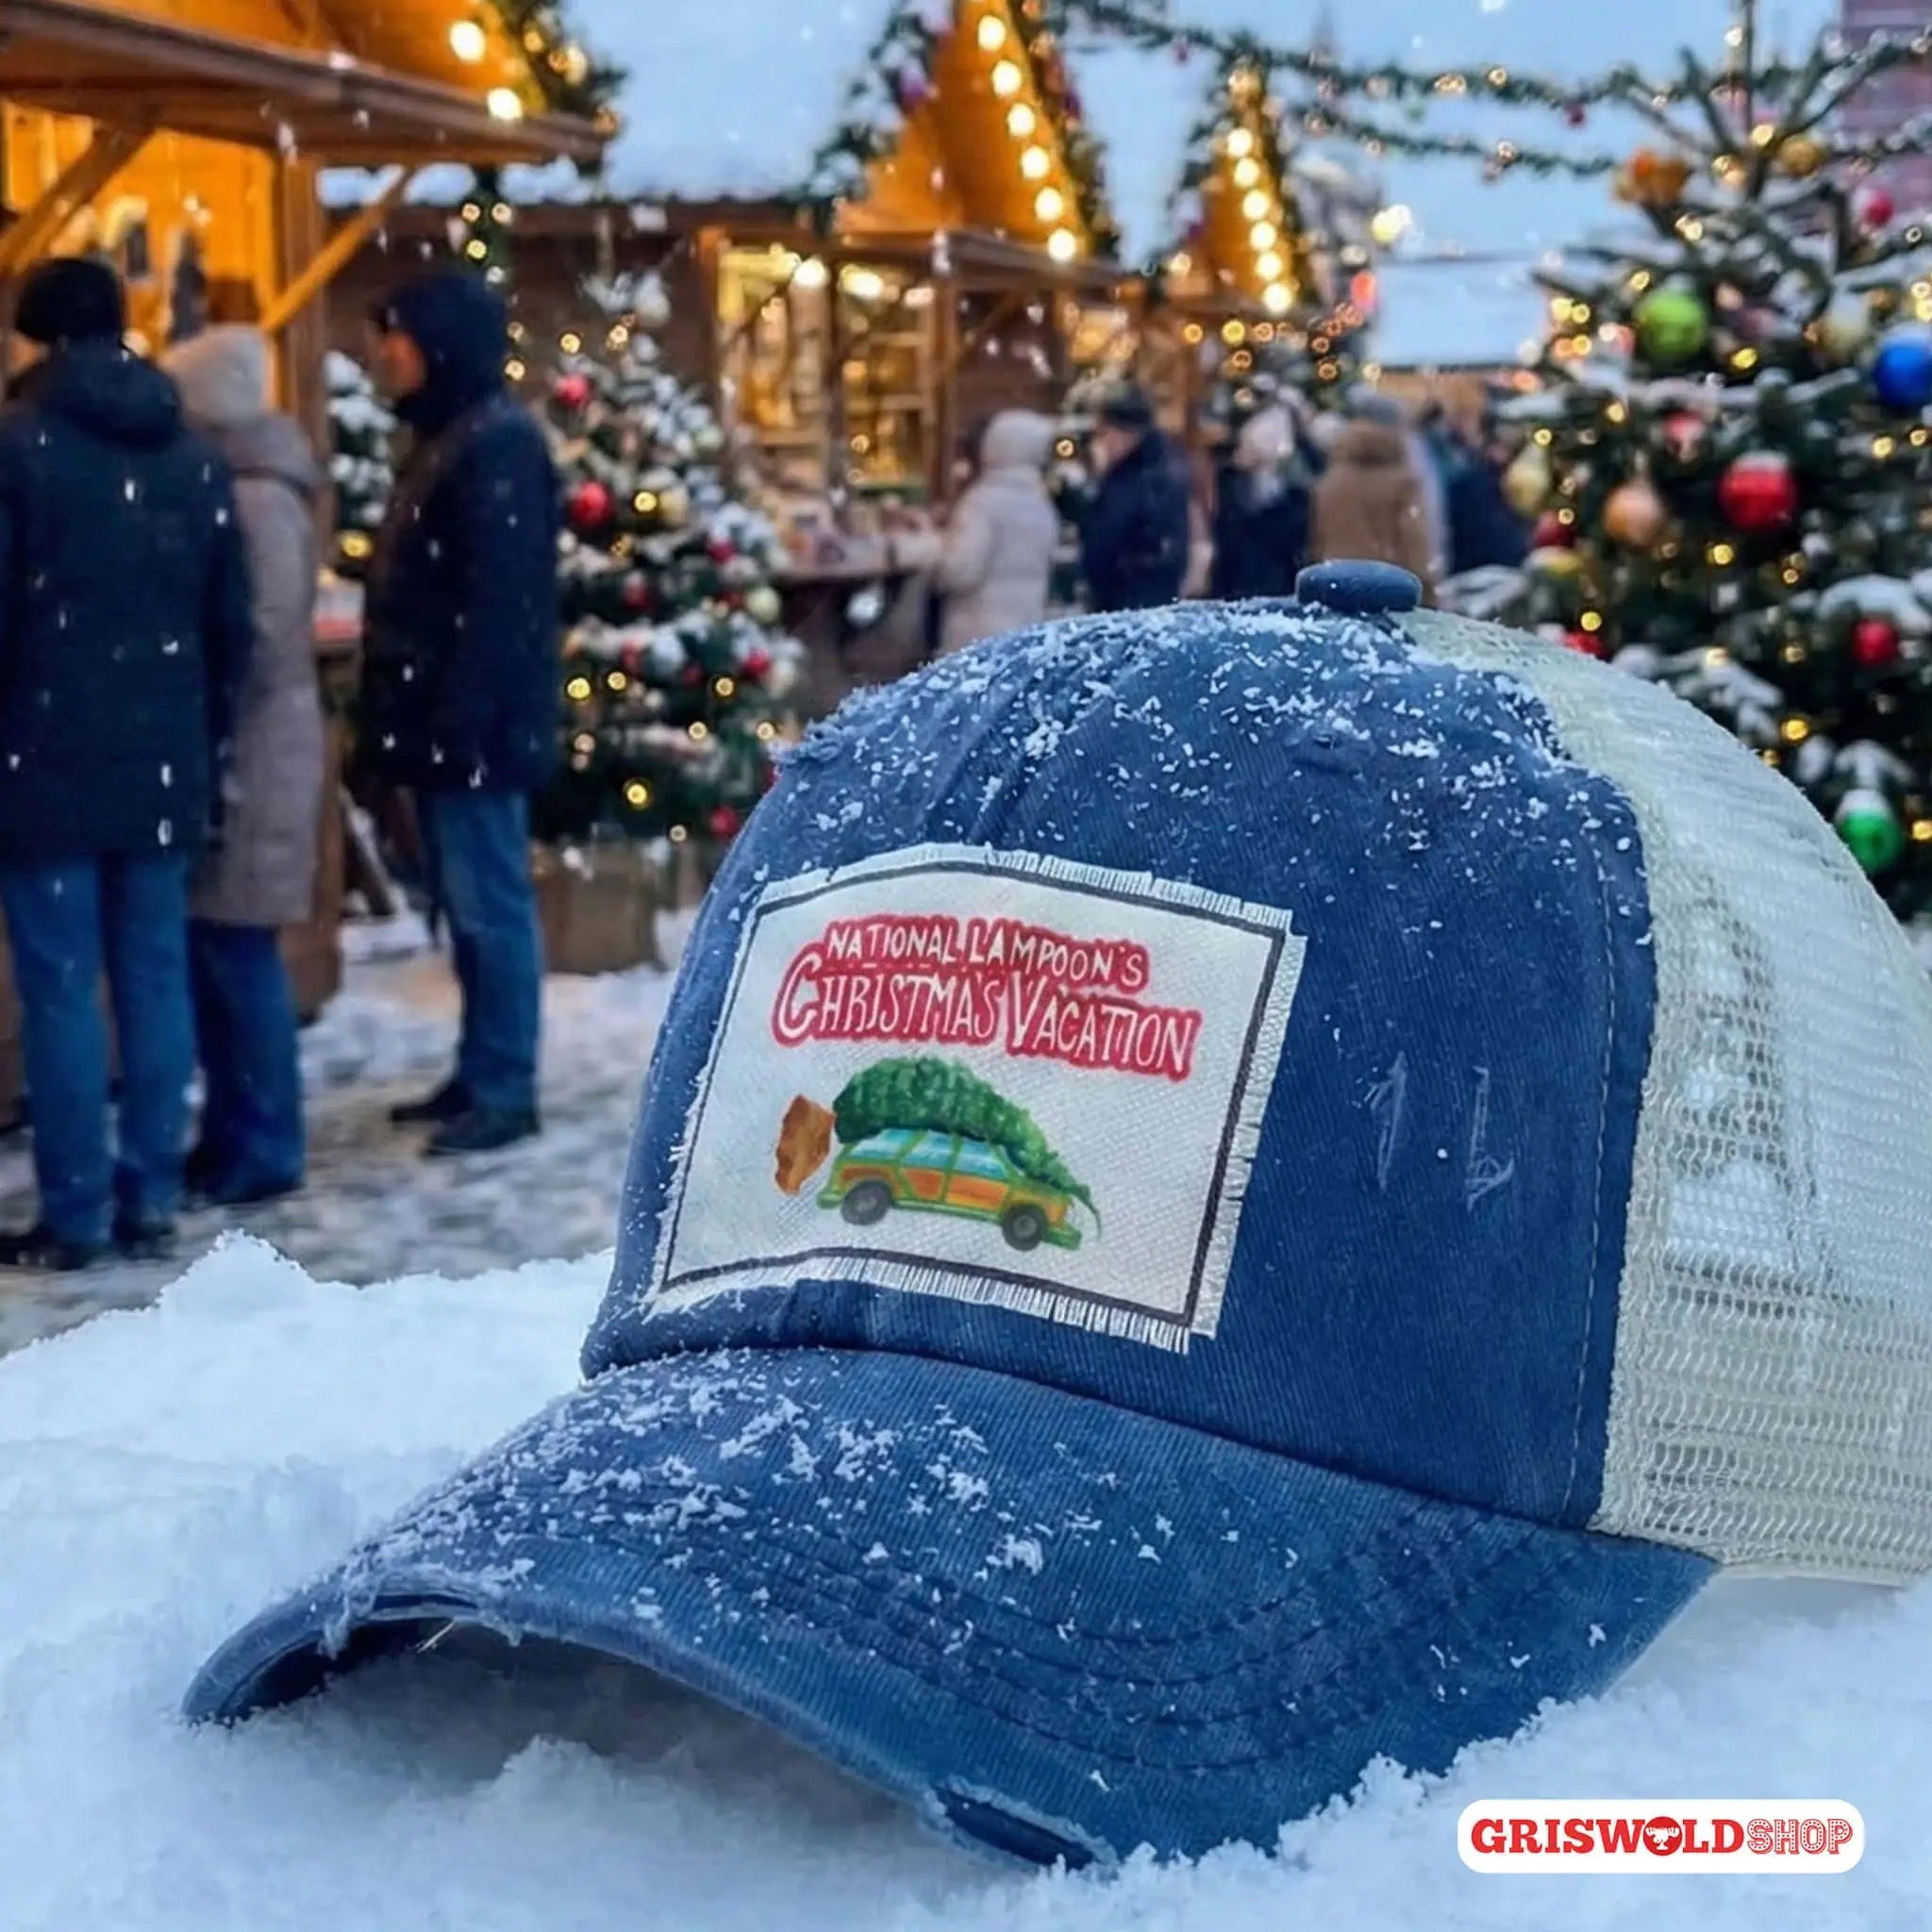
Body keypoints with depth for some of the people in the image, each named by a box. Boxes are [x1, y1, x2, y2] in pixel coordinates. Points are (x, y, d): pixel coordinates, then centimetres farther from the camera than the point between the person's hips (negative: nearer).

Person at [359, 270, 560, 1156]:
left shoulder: (498, 442, -14)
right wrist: (411, 712, 19)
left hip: (476, 720, -10)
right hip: (441, 715, 10)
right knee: (464, 902, 14)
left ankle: (506, 1090, 1)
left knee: (490, 902, -5)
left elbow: (502, 597, -21)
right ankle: (478, 1074, 22)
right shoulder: (444, 437, 18)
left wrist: (463, 717, -25)